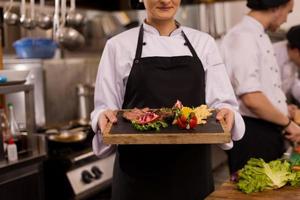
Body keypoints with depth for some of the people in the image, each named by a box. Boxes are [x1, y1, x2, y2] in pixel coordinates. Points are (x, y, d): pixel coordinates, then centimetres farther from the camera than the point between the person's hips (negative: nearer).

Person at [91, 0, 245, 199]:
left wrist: (226, 113, -15)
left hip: (193, 167, 2)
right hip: (138, 169, -2)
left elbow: (223, 102, 6)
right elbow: (105, 108, 2)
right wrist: (105, 118, -19)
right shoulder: (119, 45, 0)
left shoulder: (203, 42, 6)